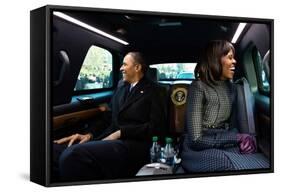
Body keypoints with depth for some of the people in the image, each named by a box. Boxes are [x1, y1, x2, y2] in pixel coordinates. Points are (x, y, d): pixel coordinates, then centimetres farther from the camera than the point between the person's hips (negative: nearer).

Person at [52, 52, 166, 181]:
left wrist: (121, 132, -12)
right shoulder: (122, 87, 22)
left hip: (133, 144, -6)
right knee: (55, 149, -20)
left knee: (72, 155, -32)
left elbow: (156, 126, -7)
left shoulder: (152, 90, 3)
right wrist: (90, 134, 2)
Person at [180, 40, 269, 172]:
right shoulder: (199, 87, -11)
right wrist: (237, 138, -14)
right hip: (200, 151, -6)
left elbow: (231, 124, 15)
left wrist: (244, 139, -9)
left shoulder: (231, 87, 11)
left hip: (225, 146, 6)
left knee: (263, 164, -23)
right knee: (246, 167, -32)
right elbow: (196, 140, -16)